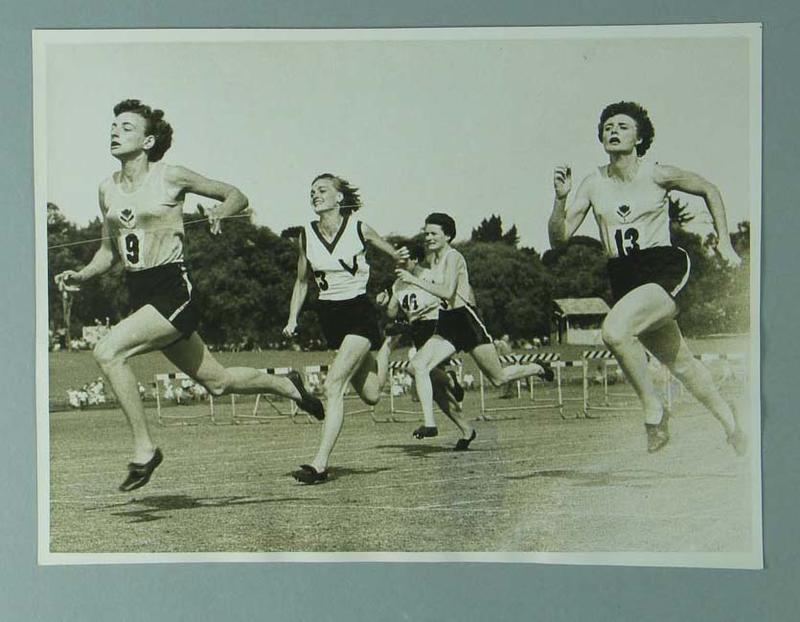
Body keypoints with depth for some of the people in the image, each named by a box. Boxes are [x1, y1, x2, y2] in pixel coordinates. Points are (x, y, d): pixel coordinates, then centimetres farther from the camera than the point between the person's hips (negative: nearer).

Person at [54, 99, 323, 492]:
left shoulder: (171, 177, -5)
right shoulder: (108, 189, 11)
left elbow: (237, 196, 3)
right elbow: (109, 251, 21)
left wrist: (221, 213, -18)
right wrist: (82, 275, 3)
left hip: (173, 290, -7)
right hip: (138, 293, 7)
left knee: (107, 352, -24)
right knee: (215, 380, 15)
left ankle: (144, 448, -12)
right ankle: (285, 386, 40)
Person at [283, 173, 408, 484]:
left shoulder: (359, 229, -7)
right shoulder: (306, 235, 2)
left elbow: (396, 254, 10)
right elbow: (302, 281, 14)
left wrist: (399, 257, -12)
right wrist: (292, 318, 6)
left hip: (358, 310, -4)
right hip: (329, 315, 4)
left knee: (333, 384, -20)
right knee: (371, 395, 12)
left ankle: (320, 463, -18)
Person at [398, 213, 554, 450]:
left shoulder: (453, 257, -14)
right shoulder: (433, 257, 12)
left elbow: (447, 292, -28)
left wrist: (415, 280, -29)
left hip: (466, 320, -8)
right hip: (446, 324, 8)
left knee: (498, 378, 5)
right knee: (418, 364, -17)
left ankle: (538, 369, 39)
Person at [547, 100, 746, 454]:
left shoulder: (657, 175, -4)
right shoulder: (594, 184, 4)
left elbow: (709, 190, 12)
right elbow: (558, 239, 1)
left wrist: (724, 242, 7)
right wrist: (561, 198, -14)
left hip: (665, 269, -5)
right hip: (623, 277, 5)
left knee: (615, 330, -30)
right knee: (680, 362, 14)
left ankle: (653, 409, -12)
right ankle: (731, 424, 35)